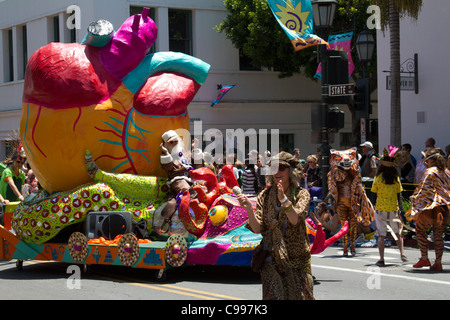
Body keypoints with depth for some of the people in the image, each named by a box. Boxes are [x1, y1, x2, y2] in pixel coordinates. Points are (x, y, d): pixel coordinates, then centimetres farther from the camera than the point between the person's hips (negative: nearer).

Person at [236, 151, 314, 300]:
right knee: (273, 296, -10)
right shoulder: (265, 195, 4)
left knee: (300, 296, -1)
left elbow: (295, 219, -20)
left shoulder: (301, 194, -2)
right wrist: (249, 208, -21)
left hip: (296, 257, -1)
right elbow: (257, 228, -4)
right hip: (272, 257, 1)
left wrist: (284, 199, -35)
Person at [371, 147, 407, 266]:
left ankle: (381, 259, 0)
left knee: (381, 235, 1)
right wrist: (399, 208, 10)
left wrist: (375, 206, 8)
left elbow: (374, 192, -4)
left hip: (381, 208, -3)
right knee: (397, 232, 20)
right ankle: (402, 253, 13)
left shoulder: (378, 177, -9)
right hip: (394, 208, 3)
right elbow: (399, 194, 3)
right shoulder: (396, 177, 0)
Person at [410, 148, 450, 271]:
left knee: (420, 230, 10)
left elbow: (424, 190, -13)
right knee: (438, 234, 9)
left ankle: (424, 258, 5)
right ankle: (438, 262, 7)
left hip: (431, 207, -6)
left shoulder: (430, 172, -9)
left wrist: (415, 202, -7)